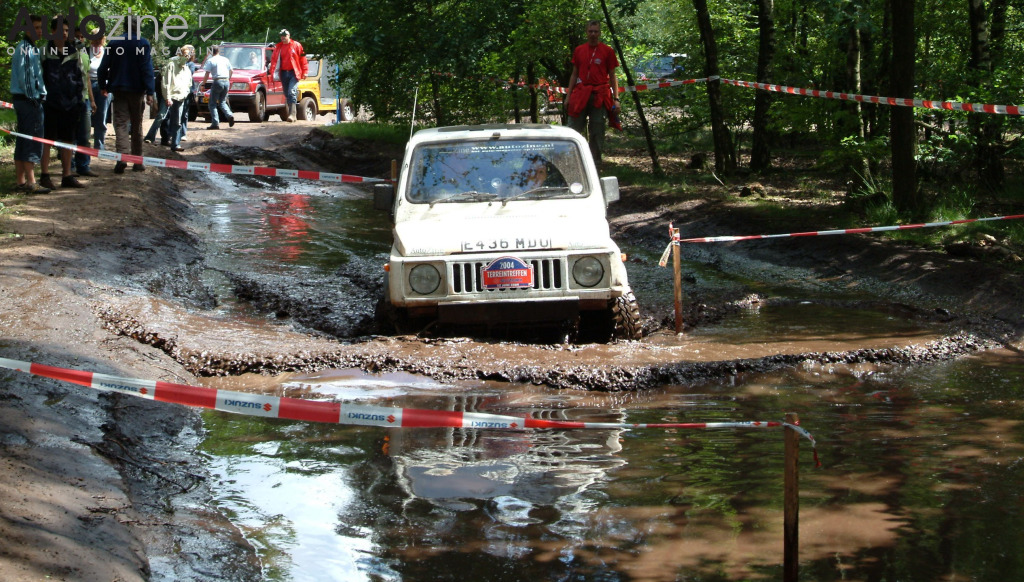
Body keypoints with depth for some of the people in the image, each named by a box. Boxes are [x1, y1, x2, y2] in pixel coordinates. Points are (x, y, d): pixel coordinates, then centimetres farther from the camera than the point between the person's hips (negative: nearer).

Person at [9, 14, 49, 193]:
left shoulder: (31, 48, 19)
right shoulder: (25, 49, -13)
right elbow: (24, 77, -18)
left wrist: (39, 96, 15)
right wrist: (34, 98, -16)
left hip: (21, 99, 10)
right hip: (29, 100, -10)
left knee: (22, 141, 10)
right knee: (33, 140, -11)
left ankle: (21, 181, 13)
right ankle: (31, 183, -13)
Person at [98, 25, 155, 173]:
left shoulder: (114, 43, 2)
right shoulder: (143, 44, -6)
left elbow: (103, 67, 4)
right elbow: (147, 69, -12)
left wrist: (103, 86, 17)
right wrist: (150, 92, -12)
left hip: (119, 89, 1)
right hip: (136, 89, -1)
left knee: (121, 122, -2)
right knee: (136, 125, 9)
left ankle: (122, 156, -23)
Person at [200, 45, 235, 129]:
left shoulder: (210, 61, -2)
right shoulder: (225, 60, 13)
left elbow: (207, 74, -6)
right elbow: (231, 70, 20)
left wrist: (203, 82, 7)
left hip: (218, 82, -5)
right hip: (226, 82, 5)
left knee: (213, 103, 3)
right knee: (222, 102, 19)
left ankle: (215, 123, -6)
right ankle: (229, 115, -8)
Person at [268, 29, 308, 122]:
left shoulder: (296, 45, 1)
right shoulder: (278, 47, 12)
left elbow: (303, 59, 0)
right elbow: (274, 59, 8)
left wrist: (304, 72, -5)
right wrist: (271, 71, -3)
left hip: (294, 73, -5)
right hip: (284, 73, 5)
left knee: (292, 93, -16)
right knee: (287, 95, 8)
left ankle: (292, 114, -21)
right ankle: (291, 114, 16)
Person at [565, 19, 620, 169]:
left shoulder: (607, 51, 4)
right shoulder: (579, 50, 12)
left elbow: (612, 76, 5)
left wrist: (616, 98, -2)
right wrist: (569, 95, 11)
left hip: (599, 96, -2)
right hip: (580, 94, 2)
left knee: (597, 132, 0)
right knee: (574, 129, 0)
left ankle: (595, 164, 7)